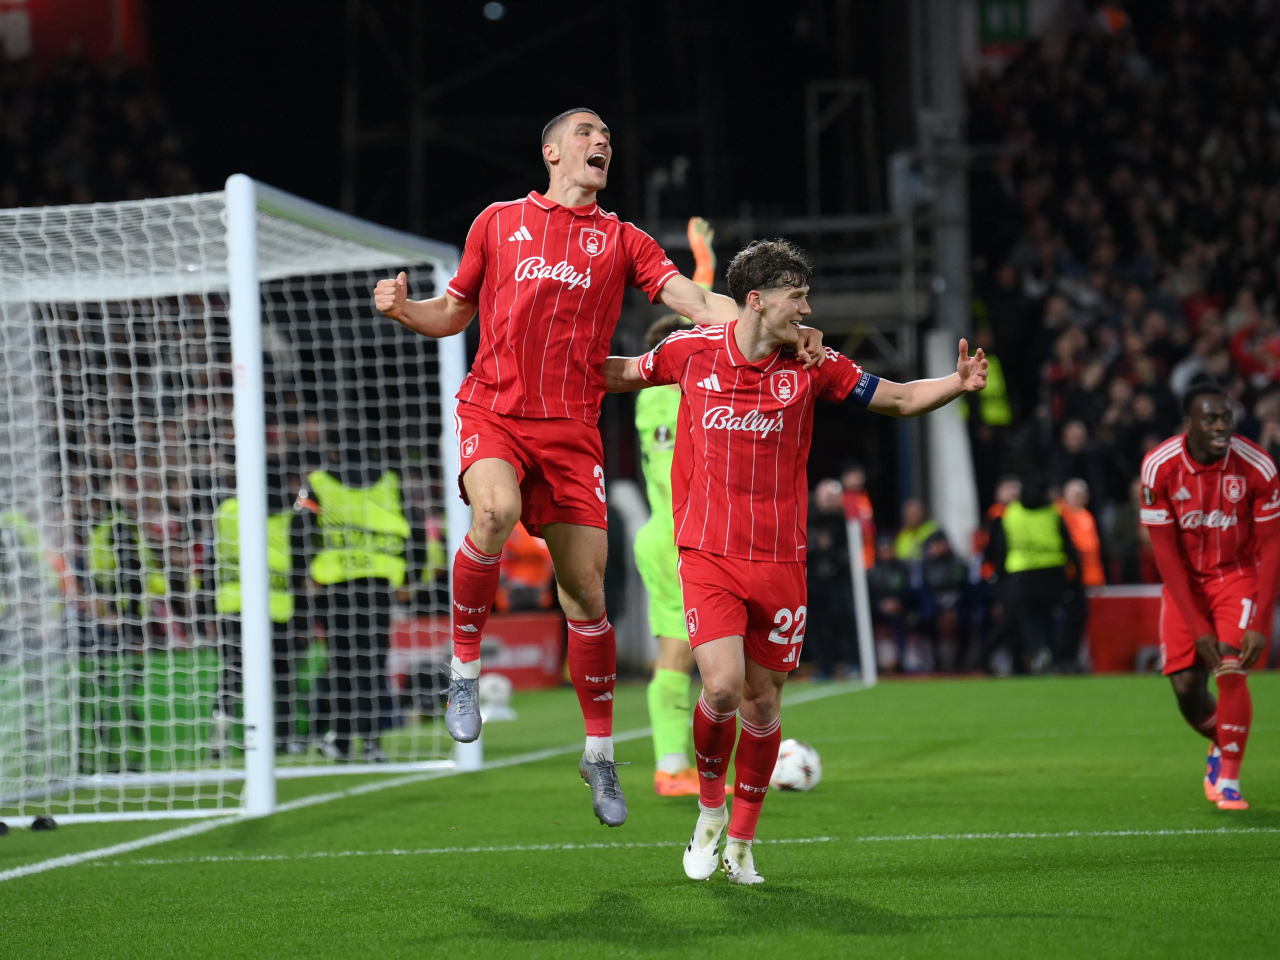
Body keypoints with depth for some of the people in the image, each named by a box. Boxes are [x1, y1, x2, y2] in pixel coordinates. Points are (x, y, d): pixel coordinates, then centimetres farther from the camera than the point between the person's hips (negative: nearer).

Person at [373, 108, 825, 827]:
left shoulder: (622, 240, 12)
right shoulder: (499, 222, 12)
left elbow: (697, 301, 2)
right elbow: (455, 313, 22)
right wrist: (404, 308, 0)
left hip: (572, 429, 1)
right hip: (493, 411, -1)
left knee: (586, 586, -2)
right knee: (497, 510, -33)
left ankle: (601, 753, 12)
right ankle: (465, 667, -14)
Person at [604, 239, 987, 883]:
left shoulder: (811, 364, 0)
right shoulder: (693, 352, -1)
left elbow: (900, 399, 6)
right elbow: (624, 372, 19)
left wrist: (958, 384, -10)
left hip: (779, 559, 2)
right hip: (708, 556, -2)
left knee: (762, 703, 5)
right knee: (722, 687, -18)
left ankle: (740, 841, 22)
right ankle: (710, 811, 10)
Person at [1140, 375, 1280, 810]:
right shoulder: (1159, 467, -19)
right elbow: (1166, 553, -14)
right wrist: (1197, 627, -17)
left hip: (1239, 575, -1)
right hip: (1187, 581, 2)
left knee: (1231, 670, -20)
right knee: (1186, 685, -4)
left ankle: (1229, 781, -6)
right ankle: (1219, 747, 30)